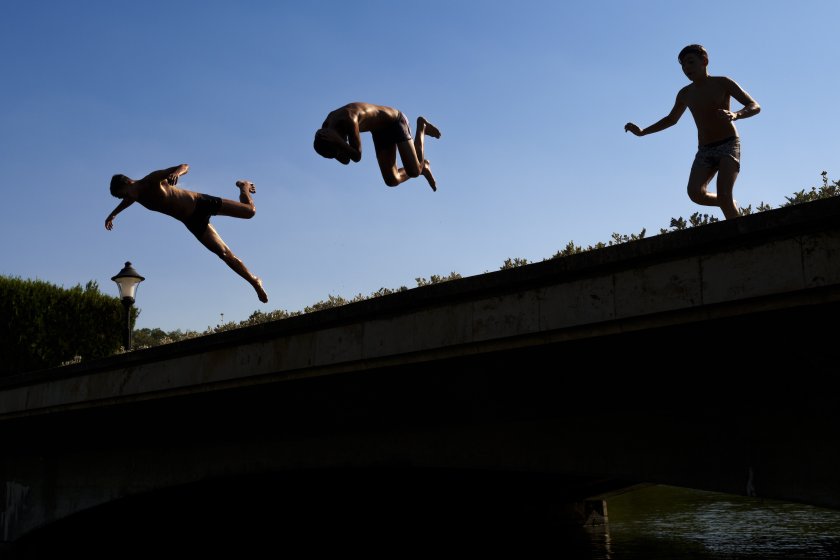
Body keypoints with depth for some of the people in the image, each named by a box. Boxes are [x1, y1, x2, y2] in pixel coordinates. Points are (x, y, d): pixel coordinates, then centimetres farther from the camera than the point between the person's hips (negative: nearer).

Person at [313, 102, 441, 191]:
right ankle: (422, 167, 25)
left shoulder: (348, 119, -39)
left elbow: (357, 157, -38)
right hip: (380, 131, 7)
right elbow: (345, 160, -10)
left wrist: (338, 141, -47)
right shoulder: (327, 126, -14)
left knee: (413, 172, -13)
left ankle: (421, 126, 9)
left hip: (395, 122, -7)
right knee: (392, 180, -3)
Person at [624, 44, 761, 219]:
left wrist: (735, 115, -29)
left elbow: (755, 106, -8)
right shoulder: (685, 94, 11)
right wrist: (642, 132, 20)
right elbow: (671, 119, 29)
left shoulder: (722, 83, -3)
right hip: (704, 151, 4)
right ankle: (731, 205, 7)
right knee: (695, 192, -20)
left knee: (723, 195, -23)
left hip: (728, 145, -4)